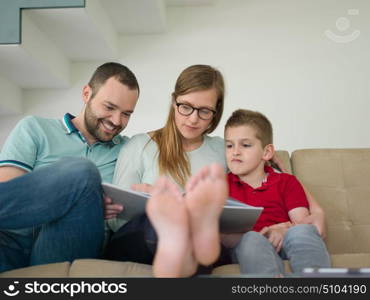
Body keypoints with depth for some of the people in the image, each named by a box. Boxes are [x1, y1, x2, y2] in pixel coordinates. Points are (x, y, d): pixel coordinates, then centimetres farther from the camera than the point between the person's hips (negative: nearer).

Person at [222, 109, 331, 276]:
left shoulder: (286, 182, 20)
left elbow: (302, 222, 6)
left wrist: (283, 231, -17)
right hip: (248, 249, -1)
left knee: (302, 231, -32)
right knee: (251, 239, -36)